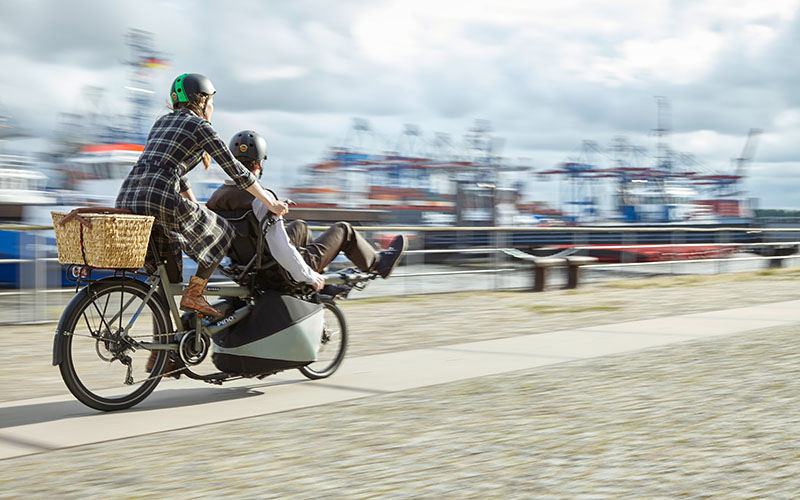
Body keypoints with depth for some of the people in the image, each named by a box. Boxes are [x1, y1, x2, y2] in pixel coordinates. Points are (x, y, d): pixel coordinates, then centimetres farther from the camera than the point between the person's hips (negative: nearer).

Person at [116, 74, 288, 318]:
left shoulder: (162, 121, 28)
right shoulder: (199, 125, 6)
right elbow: (235, 170, 4)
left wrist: (198, 209, 43)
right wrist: (270, 202, 12)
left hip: (126, 198, 7)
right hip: (160, 197, -7)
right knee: (220, 235, 14)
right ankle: (193, 295, 7)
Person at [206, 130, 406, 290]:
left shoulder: (216, 197, -8)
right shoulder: (261, 198, -30)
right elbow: (280, 248, -35)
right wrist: (308, 276, -21)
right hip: (284, 272, -7)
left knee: (299, 226, 32)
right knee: (343, 229, 11)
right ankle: (377, 263, 35)